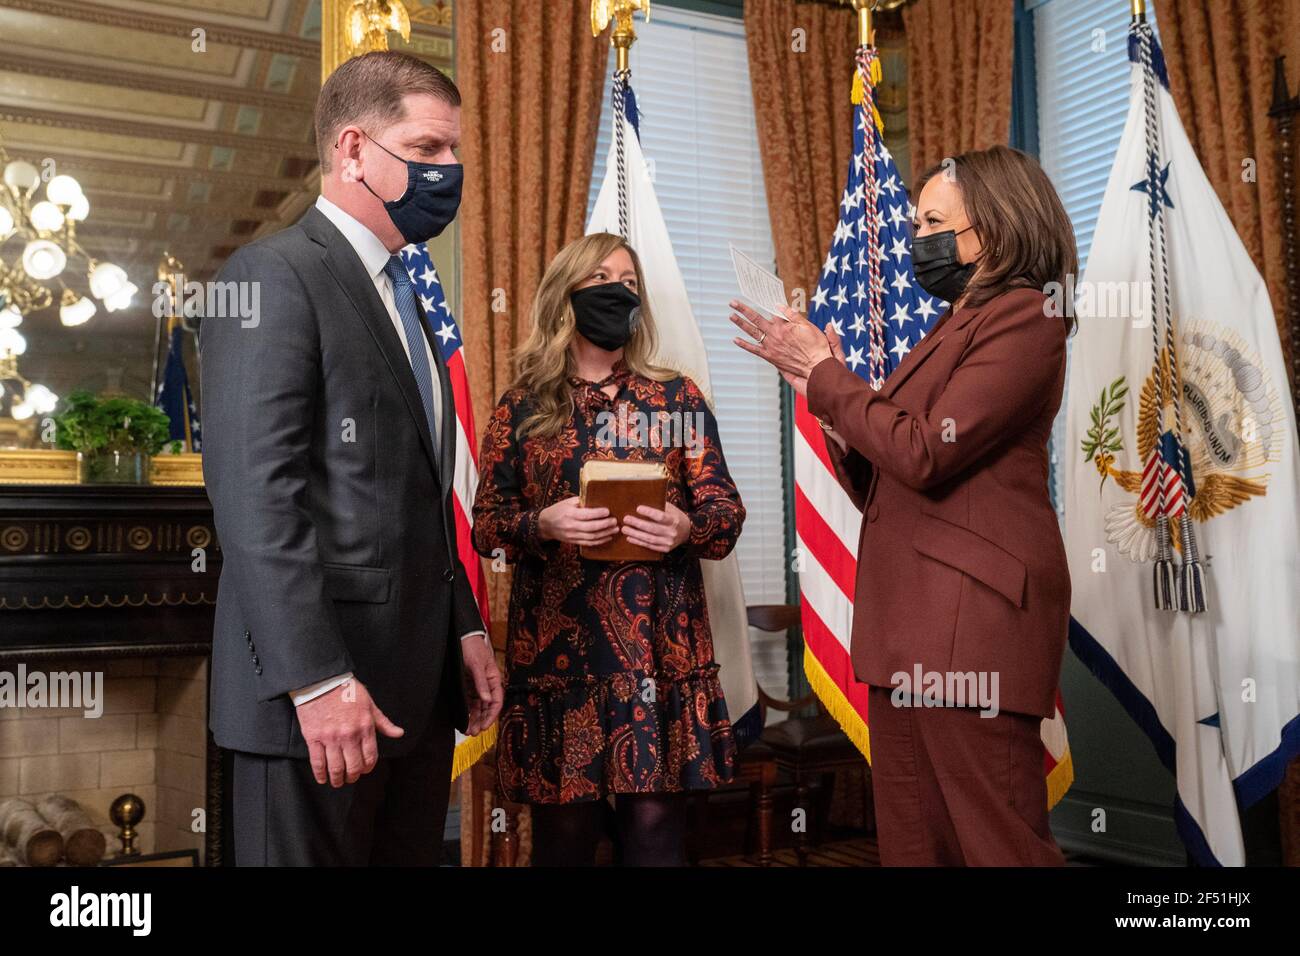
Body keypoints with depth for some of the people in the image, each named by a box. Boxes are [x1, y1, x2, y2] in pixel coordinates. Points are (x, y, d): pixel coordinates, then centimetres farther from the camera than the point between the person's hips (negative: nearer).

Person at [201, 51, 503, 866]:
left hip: (419, 687, 8)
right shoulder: (275, 275, -9)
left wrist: (466, 628, 14)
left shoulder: (401, 294, 18)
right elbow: (255, 493, -17)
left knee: (412, 855, 13)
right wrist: (317, 680, -21)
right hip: (323, 688, -8)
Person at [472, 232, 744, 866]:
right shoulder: (523, 407, 7)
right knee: (562, 827, 4)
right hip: (555, 644, 0)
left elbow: (726, 507, 6)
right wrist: (543, 524, -15)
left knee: (656, 823, 2)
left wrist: (686, 527, -15)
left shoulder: (677, 397, 8)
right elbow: (485, 524, 5)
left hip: (659, 646, 1)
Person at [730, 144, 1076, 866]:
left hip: (971, 617, -9)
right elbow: (879, 485, 18)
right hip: (911, 621, 9)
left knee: (997, 840, -3)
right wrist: (820, 385, 7)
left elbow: (923, 453, -18)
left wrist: (825, 374, -6)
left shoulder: (1022, 318, -6)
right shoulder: (955, 328, 23)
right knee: (911, 841, 12)